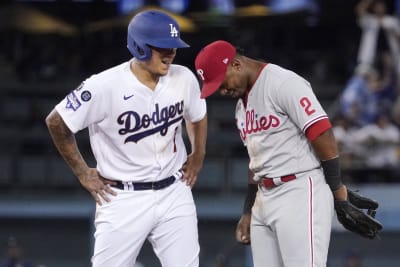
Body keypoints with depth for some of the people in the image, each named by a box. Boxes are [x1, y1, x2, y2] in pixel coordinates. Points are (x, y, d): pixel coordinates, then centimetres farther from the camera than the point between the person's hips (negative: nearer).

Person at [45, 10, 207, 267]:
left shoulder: (184, 79, -4)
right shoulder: (106, 86, -19)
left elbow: (197, 115, 20)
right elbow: (57, 122, -8)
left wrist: (198, 156, 15)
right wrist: (82, 172, -2)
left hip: (174, 194, 4)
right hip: (124, 199, -4)